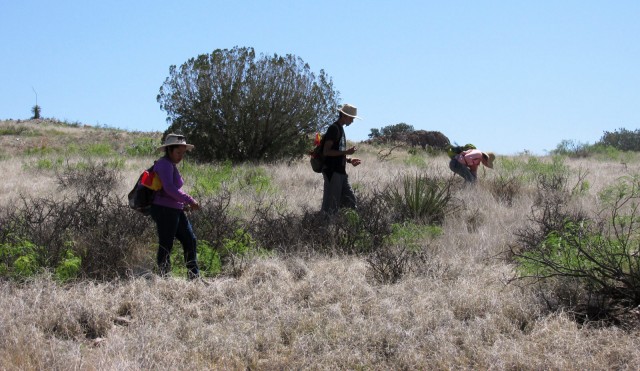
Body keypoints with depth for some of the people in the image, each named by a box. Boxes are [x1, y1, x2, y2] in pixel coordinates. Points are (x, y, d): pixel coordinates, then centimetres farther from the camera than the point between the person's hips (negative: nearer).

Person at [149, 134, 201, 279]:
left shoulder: (171, 165, 18)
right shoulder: (165, 164, -13)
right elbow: (169, 188, -25)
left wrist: (184, 204, 13)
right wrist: (189, 200, -21)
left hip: (175, 211, 10)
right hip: (164, 210, -10)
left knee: (190, 240, 9)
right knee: (166, 246, -4)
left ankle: (195, 277, 13)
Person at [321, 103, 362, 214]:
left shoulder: (340, 129, 18)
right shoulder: (334, 129, -11)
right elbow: (326, 152, -18)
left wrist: (349, 160, 10)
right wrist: (346, 152, -20)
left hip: (340, 172, 10)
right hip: (332, 172, -10)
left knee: (350, 200, 7)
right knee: (331, 205, -7)